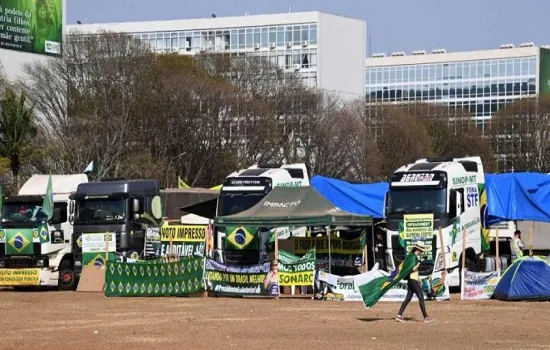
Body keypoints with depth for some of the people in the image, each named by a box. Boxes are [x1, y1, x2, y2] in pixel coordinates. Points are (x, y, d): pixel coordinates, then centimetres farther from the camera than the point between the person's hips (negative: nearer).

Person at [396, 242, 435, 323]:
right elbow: (413, 269, -25)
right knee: (421, 297, -8)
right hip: (413, 280, -10)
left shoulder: (416, 257, 17)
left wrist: (419, 279, 24)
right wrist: (418, 264, -12)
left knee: (408, 298, 10)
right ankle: (426, 317, -7)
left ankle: (399, 315, 10)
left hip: (414, 279, 10)